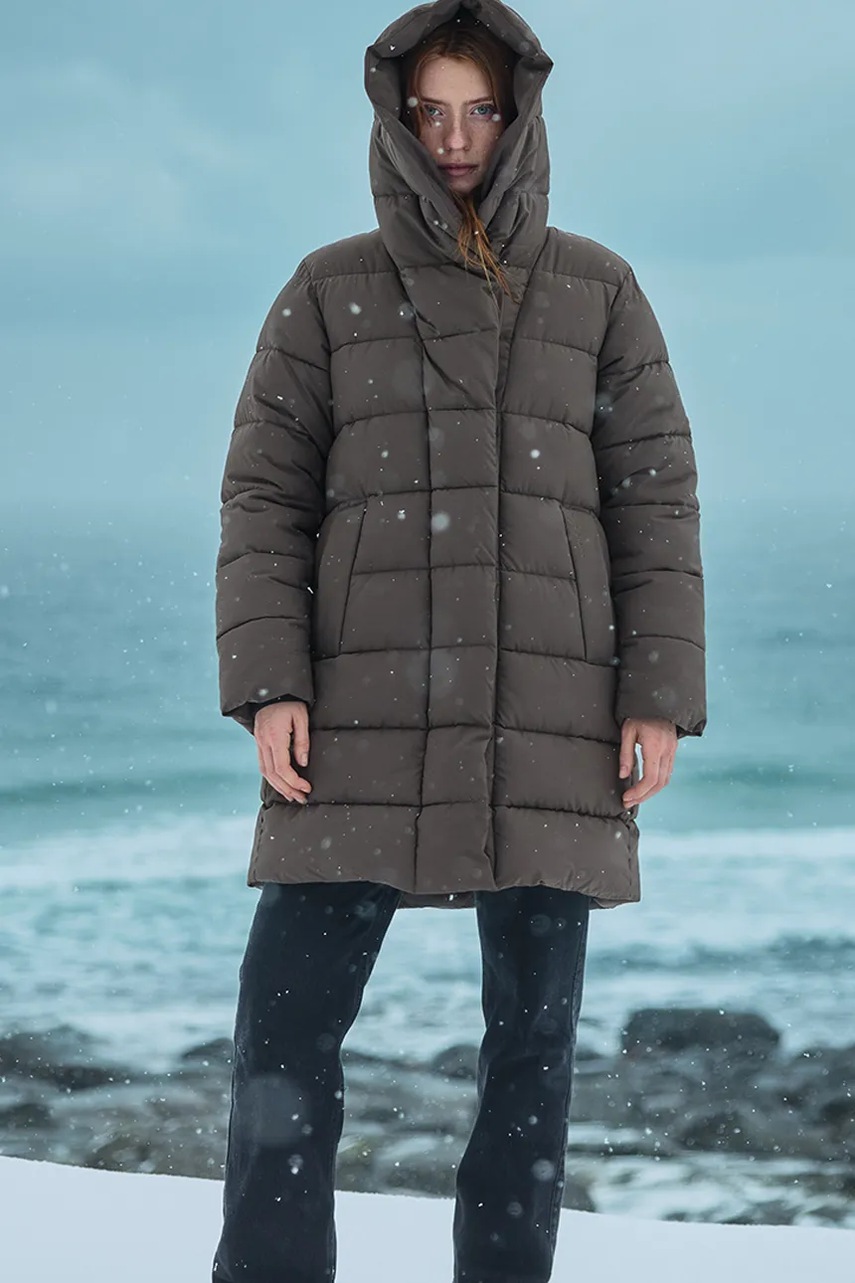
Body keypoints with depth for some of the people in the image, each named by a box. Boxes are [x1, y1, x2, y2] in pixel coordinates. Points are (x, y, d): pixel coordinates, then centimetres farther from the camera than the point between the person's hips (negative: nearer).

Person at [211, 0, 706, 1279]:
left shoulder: (597, 292, 8)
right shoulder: (329, 294, 7)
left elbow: (655, 498, 5)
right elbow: (266, 496, 4)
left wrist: (661, 697, -5)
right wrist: (267, 685, -9)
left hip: (548, 722, 1)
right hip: (371, 713, 0)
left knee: (534, 1032, 2)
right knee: (287, 1026, -8)